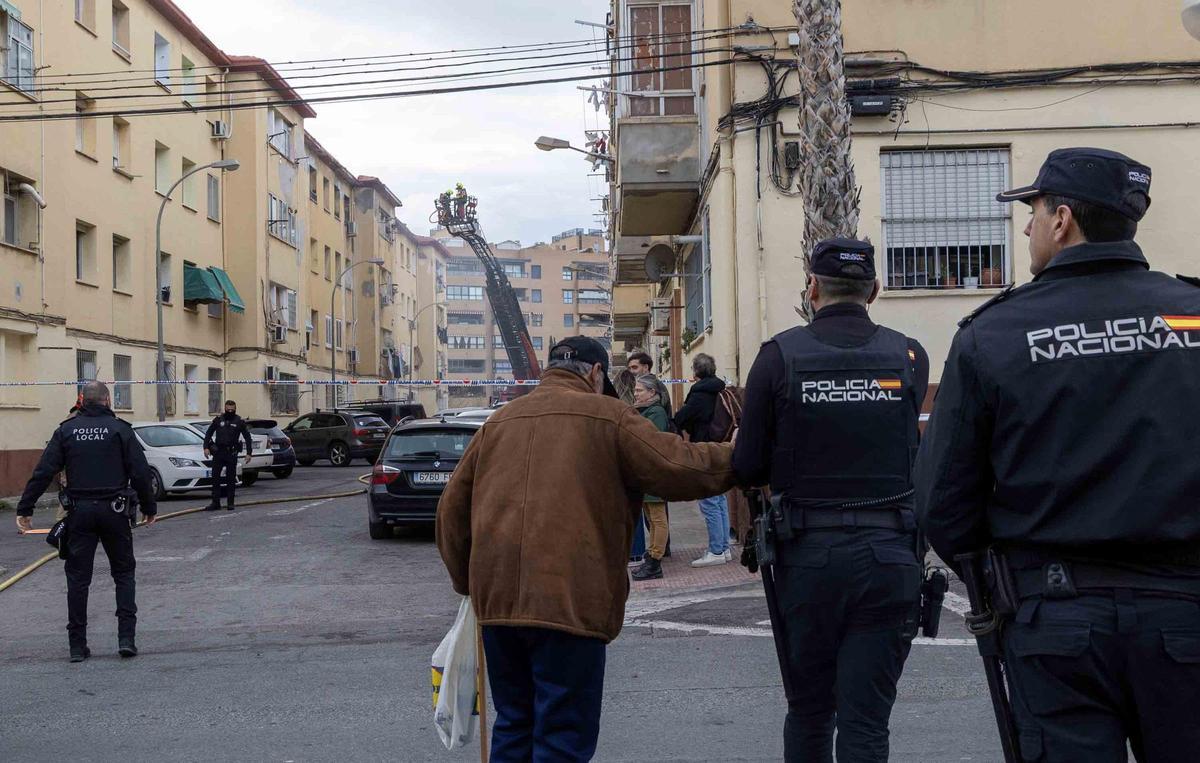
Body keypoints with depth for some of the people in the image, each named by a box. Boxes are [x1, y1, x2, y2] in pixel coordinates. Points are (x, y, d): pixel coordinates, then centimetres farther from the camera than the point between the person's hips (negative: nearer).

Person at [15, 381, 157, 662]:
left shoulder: (66, 430, 4)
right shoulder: (119, 429, -1)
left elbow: (43, 473, -1)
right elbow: (140, 472, -4)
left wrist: (25, 509, 3)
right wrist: (149, 507, 7)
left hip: (79, 512, 1)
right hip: (113, 511, -1)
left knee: (78, 578, 8)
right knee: (123, 573, 11)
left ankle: (77, 646, 9)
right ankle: (126, 638, 2)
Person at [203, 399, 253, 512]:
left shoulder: (240, 421, 1)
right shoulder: (218, 420, 5)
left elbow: (247, 438, 4)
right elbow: (208, 434, 11)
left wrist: (248, 453, -3)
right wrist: (206, 447, -1)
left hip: (231, 453, -2)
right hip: (218, 452, 2)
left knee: (231, 479, 2)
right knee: (215, 477, 1)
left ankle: (230, 503, 10)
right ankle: (215, 502, 7)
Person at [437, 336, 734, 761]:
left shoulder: (499, 422, 17)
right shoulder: (606, 416, 2)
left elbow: (453, 507, 17)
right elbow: (678, 468, -4)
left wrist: (466, 579, 26)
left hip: (496, 597, 5)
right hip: (569, 598, -5)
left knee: (513, 726, 18)